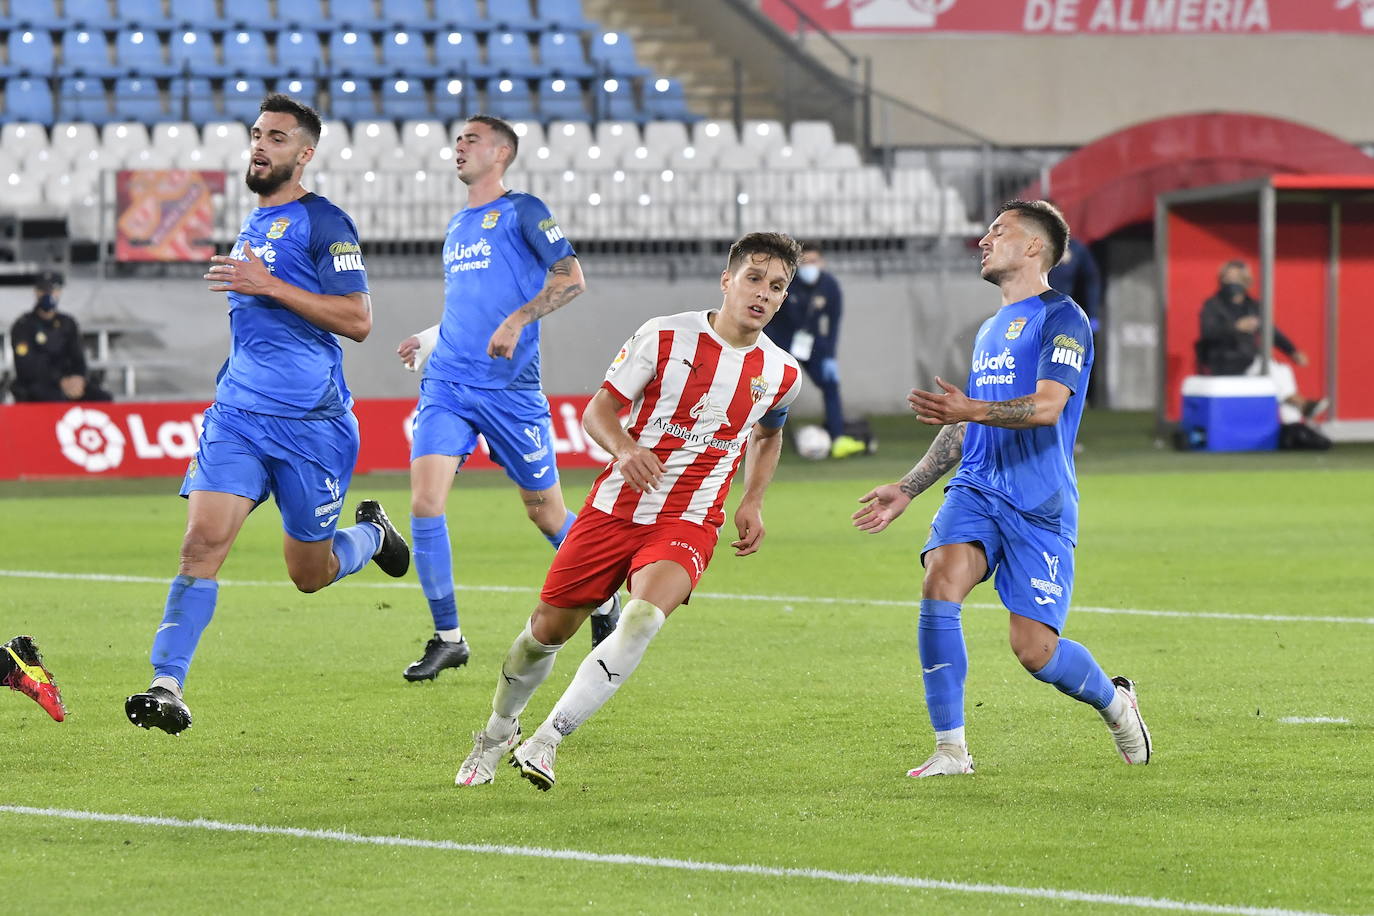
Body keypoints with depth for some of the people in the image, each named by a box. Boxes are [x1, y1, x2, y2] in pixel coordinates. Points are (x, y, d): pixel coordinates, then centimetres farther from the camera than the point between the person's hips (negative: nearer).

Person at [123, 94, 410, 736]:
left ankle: (371, 534, 41)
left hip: (312, 423, -5)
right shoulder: (252, 225, 16)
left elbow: (357, 321, -17)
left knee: (310, 574, 8)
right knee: (203, 539, -15)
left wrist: (267, 285, -20)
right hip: (238, 413, 5)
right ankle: (167, 687, -18)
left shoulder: (323, 224, -8)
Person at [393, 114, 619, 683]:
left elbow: (570, 279, -11)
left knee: (545, 512, 5)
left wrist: (516, 322, -22)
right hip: (446, 384, 5)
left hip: (509, 387, -5)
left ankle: (603, 601, 32)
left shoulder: (522, 211, -2)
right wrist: (429, 341, 18)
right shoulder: (456, 227, 19)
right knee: (425, 498, -13)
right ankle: (447, 637, -5)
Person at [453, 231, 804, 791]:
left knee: (644, 616, -29)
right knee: (548, 628, 5)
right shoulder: (665, 337, -7)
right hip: (616, 507, 0)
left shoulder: (782, 374, 2)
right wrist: (623, 449, -23)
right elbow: (599, 409, -2)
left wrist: (752, 502, 12)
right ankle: (498, 731, 35)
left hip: (688, 523, 0)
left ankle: (547, 740, -22)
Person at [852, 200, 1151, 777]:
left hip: (1039, 504, -6)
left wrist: (970, 410, -32)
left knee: (1034, 648, -8)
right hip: (976, 490, 6)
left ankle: (1113, 699, 26)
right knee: (940, 582, -22)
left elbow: (1047, 406, -18)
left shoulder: (1061, 319, -4)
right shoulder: (990, 331, 23)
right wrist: (905, 491, 26)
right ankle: (950, 748, -17)